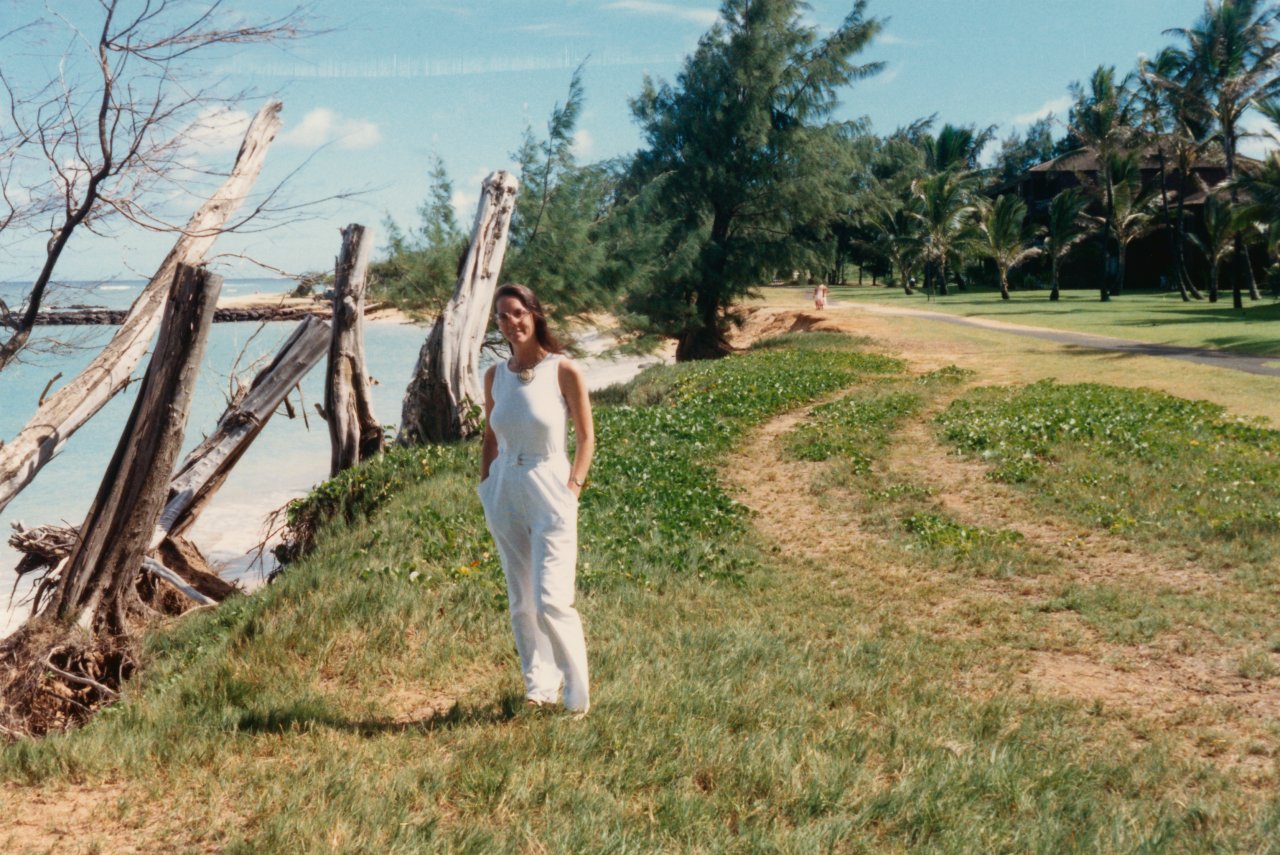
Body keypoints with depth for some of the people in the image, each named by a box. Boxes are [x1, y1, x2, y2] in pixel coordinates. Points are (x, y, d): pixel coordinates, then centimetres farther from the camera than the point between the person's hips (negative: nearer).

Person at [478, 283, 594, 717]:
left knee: (551, 601, -12)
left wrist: (574, 486, -10)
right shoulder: (495, 375, 7)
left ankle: (578, 691, 4)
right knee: (520, 604, 10)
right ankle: (539, 685, 23)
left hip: (550, 494, -5)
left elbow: (586, 436, -1)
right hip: (505, 494, 5)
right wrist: (486, 489, 9)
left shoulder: (563, 370, -6)